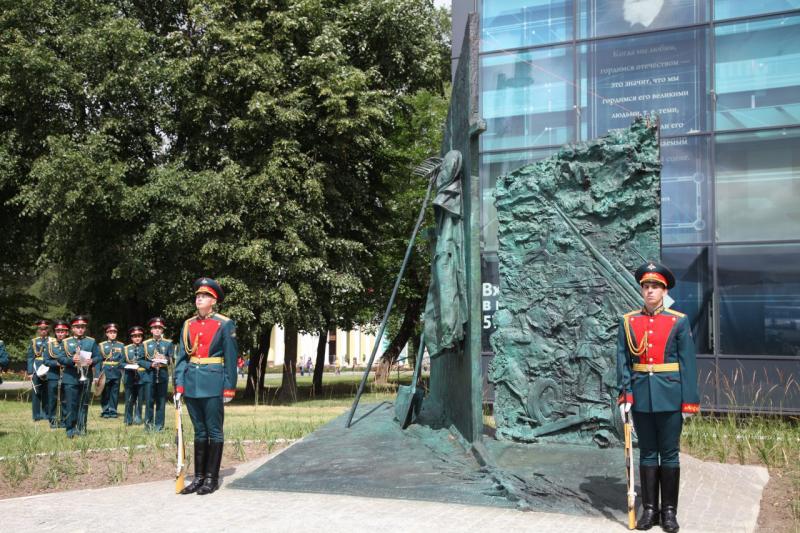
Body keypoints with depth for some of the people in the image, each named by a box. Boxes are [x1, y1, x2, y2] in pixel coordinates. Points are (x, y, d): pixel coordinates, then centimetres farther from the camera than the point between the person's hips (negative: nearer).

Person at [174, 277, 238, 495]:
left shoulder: (225, 324, -3)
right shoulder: (188, 325, 10)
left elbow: (231, 359, -4)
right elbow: (181, 357, 10)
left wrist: (229, 388, -7)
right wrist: (179, 385, 2)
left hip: (213, 384, -5)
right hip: (192, 384, 5)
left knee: (214, 431, 2)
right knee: (199, 431, 11)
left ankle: (212, 478, 9)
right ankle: (199, 477, 17)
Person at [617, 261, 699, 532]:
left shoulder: (679, 321, -2)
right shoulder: (628, 321, 3)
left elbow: (688, 363, -3)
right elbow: (623, 361, 3)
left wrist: (689, 401, -6)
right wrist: (625, 395, -5)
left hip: (670, 396, -2)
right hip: (641, 397, 2)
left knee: (669, 454, 6)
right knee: (647, 453, 9)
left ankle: (669, 510, 15)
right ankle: (650, 509, 18)